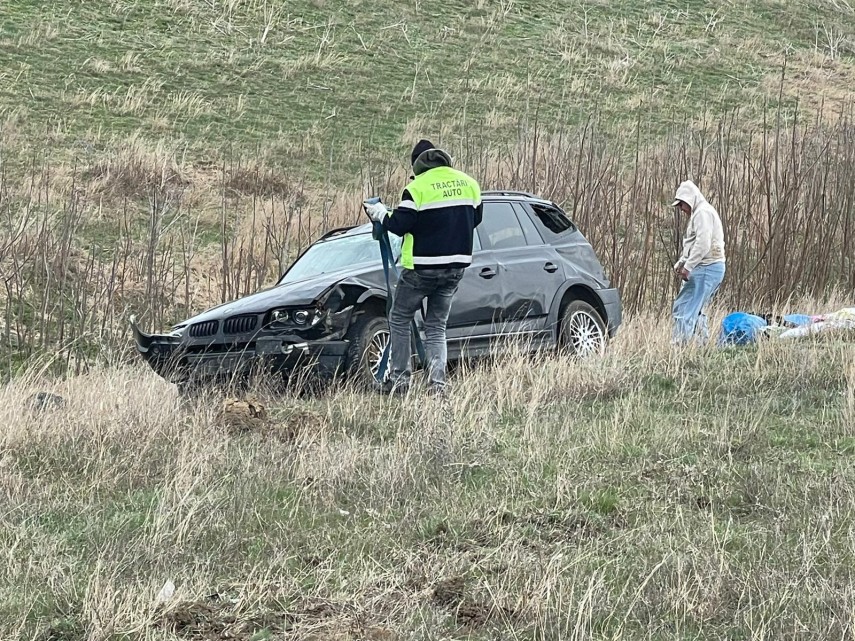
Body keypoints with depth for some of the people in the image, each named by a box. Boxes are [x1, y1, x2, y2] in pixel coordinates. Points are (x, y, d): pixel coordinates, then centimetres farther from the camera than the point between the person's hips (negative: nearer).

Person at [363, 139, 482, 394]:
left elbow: (399, 225, -12)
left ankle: (399, 378, 8)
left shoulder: (418, 187, -11)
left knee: (400, 319, 11)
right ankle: (437, 381, -2)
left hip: (422, 267, -5)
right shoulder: (469, 184, 6)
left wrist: (379, 213, 5)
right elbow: (475, 218, 16)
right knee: (437, 326, 13)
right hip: (456, 267, 5)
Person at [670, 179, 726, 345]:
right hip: (713, 268, 11)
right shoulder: (699, 213, 23)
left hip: (706, 268, -11)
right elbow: (692, 245, 26)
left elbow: (703, 244, -20)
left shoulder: (703, 212, -10)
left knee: (685, 309, -12)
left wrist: (688, 266, -19)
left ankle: (678, 343, -16)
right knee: (696, 310, 16)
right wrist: (681, 262, 13)